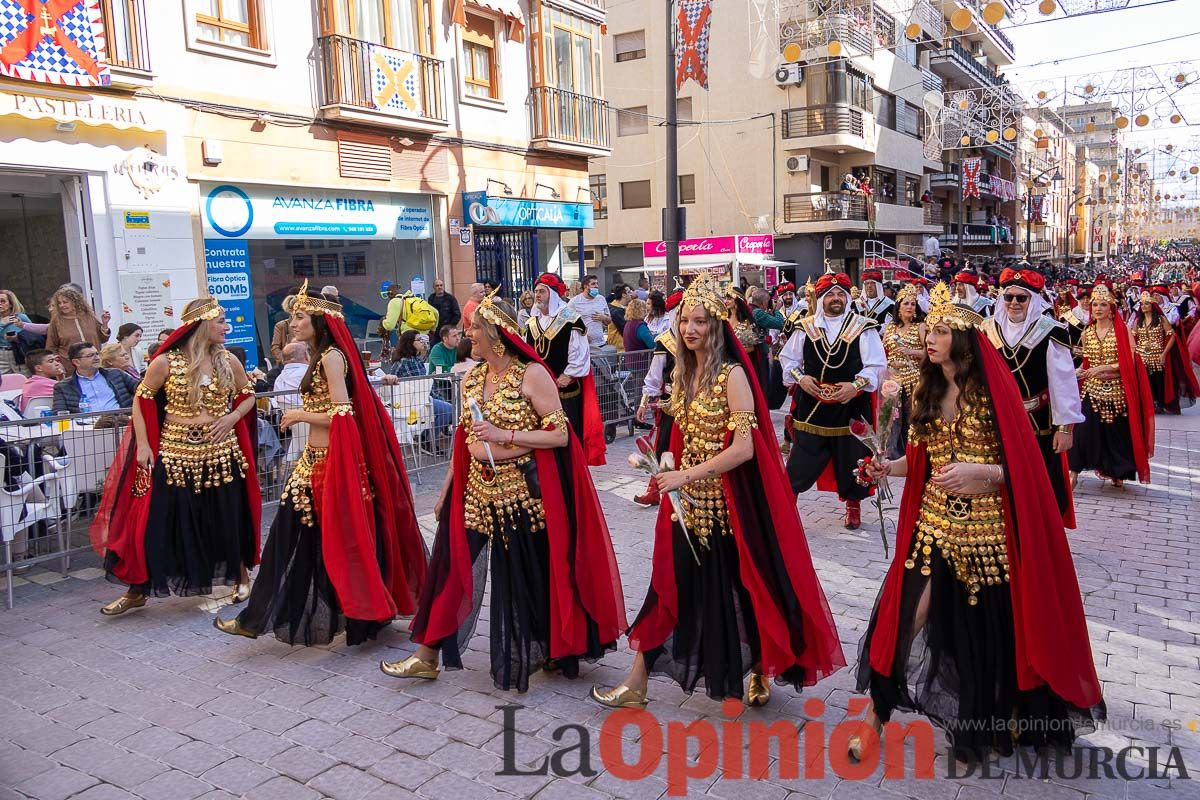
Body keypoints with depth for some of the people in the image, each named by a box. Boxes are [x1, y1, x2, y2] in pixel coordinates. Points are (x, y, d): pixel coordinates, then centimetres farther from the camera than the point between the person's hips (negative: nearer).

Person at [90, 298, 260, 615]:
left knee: (229, 520, 11)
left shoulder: (229, 362, 0)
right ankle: (138, 590, 19)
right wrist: (143, 445, -6)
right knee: (157, 523, 2)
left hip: (221, 454, 2)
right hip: (174, 454, -2)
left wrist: (234, 416, -5)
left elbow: (248, 395, 14)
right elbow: (141, 401, 0)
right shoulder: (166, 363, -8)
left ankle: (240, 575, 33)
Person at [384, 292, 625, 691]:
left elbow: (560, 435, -14)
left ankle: (550, 648, 31)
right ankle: (428, 654, 22)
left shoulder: (532, 374, -13)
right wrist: (445, 490, 15)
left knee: (532, 573, 8)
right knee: (452, 568, 7)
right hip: (478, 490, 6)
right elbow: (464, 440, 14)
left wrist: (506, 435, -22)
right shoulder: (472, 378, 7)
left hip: (525, 490, -6)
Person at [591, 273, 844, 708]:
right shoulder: (685, 371, 7)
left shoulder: (732, 374, -15)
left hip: (727, 502, -6)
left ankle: (762, 668, 35)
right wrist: (669, 468, 4)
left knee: (739, 586, 9)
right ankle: (636, 683, 18)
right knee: (671, 585, 10)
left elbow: (744, 448, -22)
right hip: (689, 501, 7)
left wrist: (686, 475, -20)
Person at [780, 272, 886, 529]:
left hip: (851, 407, -1)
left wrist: (856, 385, -20)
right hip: (811, 406, 1)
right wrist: (800, 377, -6)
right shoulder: (805, 327, 2)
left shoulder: (863, 327, -4)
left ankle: (853, 506, 32)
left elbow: (877, 365, -6)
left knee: (851, 460, 12)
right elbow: (787, 358, 11)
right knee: (800, 461, 3)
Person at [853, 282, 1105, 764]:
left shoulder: (994, 392, -10)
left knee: (988, 631, 9)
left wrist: (975, 471, -27)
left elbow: (1018, 467, -12)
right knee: (905, 619, 1)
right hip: (935, 524, 4)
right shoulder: (927, 391, 6)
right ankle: (876, 716, 12)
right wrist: (889, 467, -6)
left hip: (986, 530, -4)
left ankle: (992, 722, 34)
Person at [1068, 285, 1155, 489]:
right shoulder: (1087, 332, 7)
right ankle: (1074, 472, -4)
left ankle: (1117, 473, 24)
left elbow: (1130, 363, -10)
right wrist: (1079, 371, -2)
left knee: (1116, 432, 5)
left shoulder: (1123, 330, -4)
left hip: (1116, 391, -2)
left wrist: (1102, 368, -16)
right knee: (1083, 430, -11)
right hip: (1091, 390, 2)